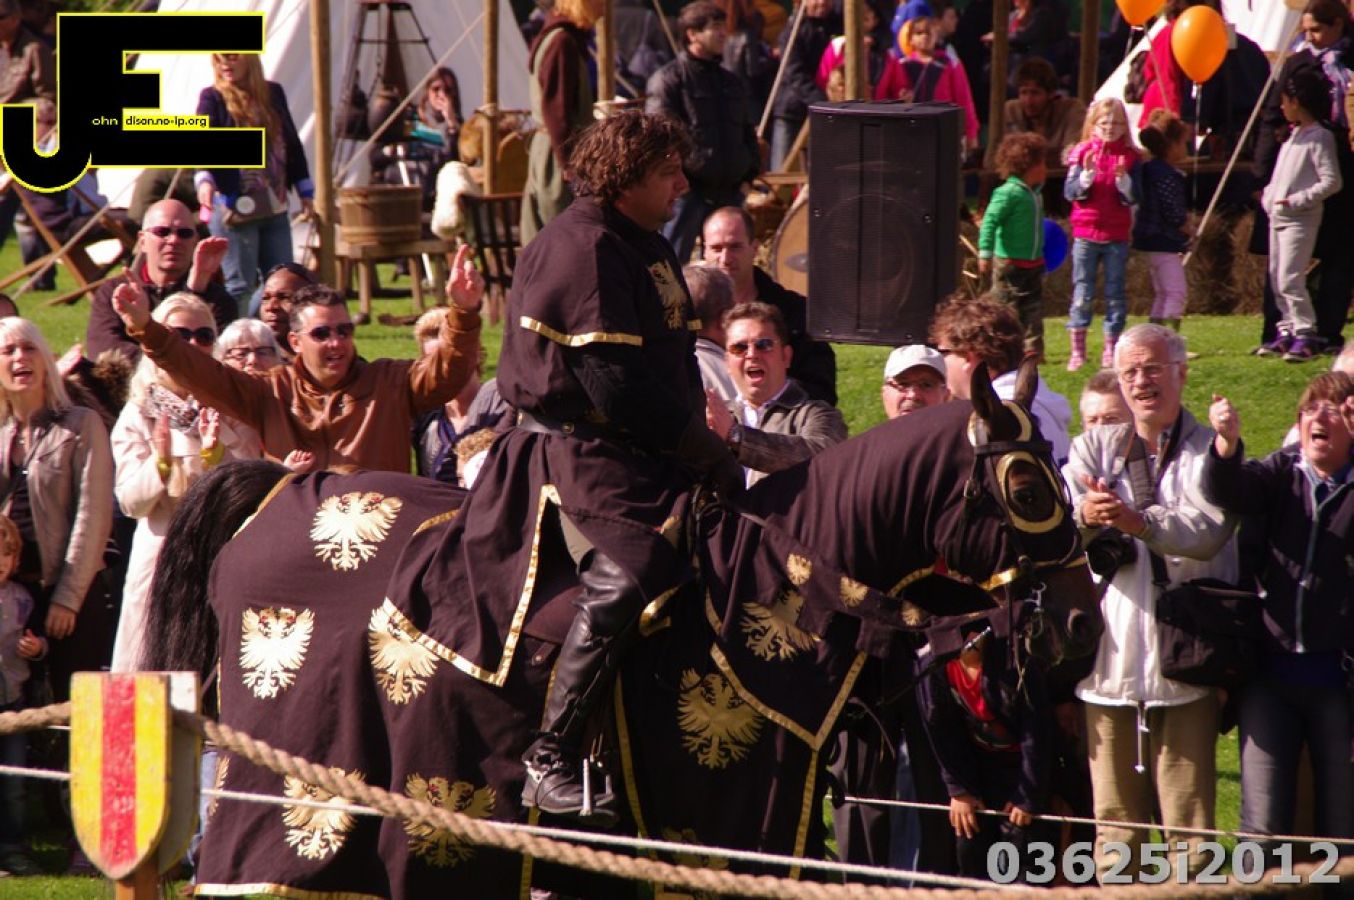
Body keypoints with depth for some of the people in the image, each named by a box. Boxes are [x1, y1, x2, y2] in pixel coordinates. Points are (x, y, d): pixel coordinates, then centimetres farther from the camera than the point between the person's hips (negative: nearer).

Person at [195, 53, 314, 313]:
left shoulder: (273, 94, 12)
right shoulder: (212, 98, -2)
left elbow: (292, 144, 18)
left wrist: (305, 192, 18)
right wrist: (204, 179, -35)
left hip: (274, 205, 6)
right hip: (234, 207, -6)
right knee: (239, 286, -6)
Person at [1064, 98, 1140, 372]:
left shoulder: (1130, 157, 2)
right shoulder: (1081, 153, 1)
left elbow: (1133, 198, -3)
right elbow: (1070, 192, -6)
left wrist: (1123, 179, -21)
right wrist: (1086, 175, -22)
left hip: (1117, 236, 1)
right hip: (1086, 235, -1)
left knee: (1115, 293, 4)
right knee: (1082, 293, -1)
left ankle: (1111, 350, 10)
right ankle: (1077, 351, 4)